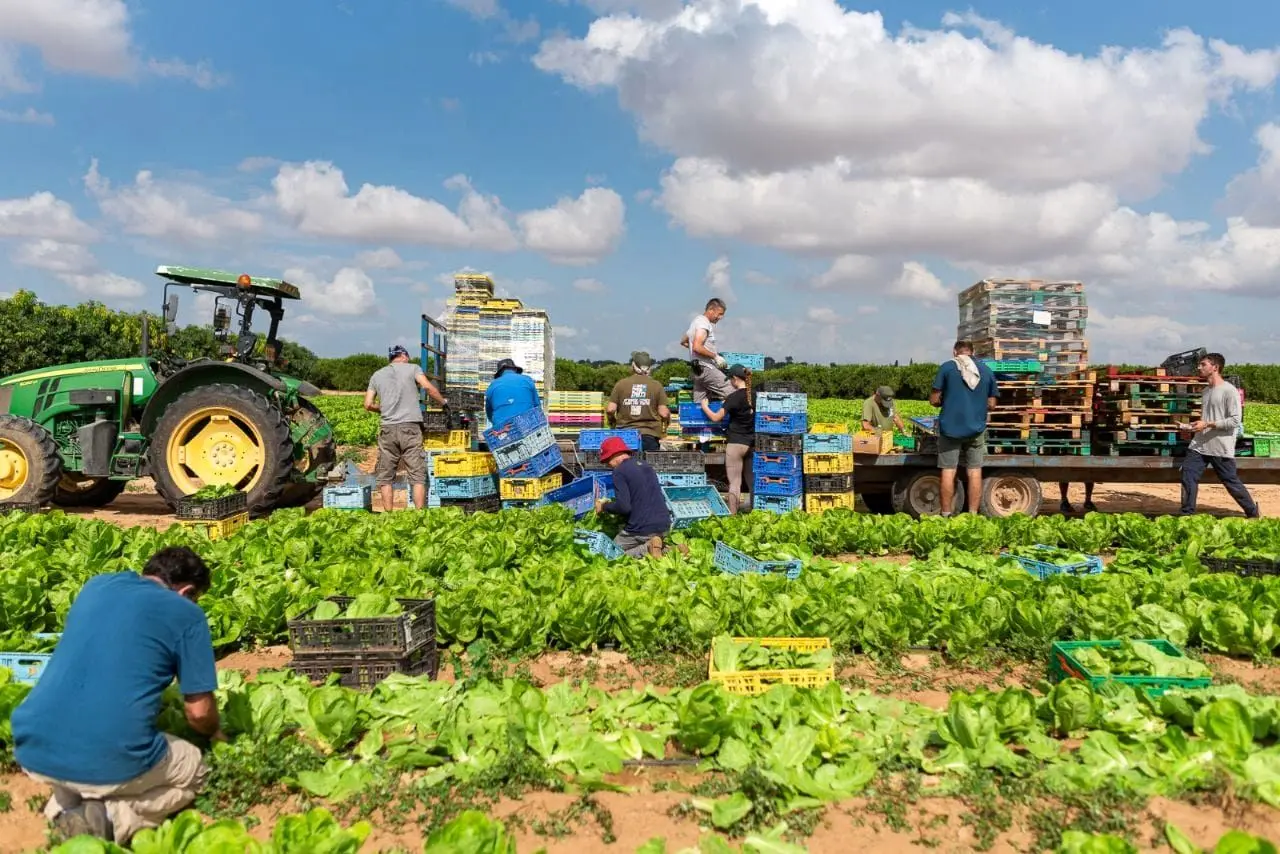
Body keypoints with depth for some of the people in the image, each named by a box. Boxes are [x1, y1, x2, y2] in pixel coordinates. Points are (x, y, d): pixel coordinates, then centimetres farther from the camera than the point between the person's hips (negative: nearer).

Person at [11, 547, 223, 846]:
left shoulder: (96, 585, 15)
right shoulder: (186, 613, 0)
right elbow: (199, 711, 3)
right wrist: (216, 733, 28)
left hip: (32, 750, 6)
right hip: (112, 762, -5)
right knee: (195, 771, 25)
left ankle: (63, 805, 11)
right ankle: (111, 819, -1)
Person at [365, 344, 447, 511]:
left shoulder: (377, 375, 18)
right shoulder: (412, 368, 9)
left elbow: (368, 404, 13)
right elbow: (428, 387, -7)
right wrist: (443, 402, 5)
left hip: (388, 428, 3)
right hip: (410, 427, -3)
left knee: (385, 477, 9)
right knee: (418, 476, -1)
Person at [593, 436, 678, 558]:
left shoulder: (620, 471, -9)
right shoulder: (646, 466, 16)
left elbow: (623, 506, -17)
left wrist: (604, 506, 2)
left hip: (642, 529, -7)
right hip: (664, 525, 7)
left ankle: (648, 549, -10)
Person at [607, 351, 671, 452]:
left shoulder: (621, 384, 1)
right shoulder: (657, 385, 0)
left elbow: (610, 409, -2)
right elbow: (664, 413, -4)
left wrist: (612, 422, 19)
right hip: (649, 434, -1)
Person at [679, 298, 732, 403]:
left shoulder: (697, 321, 20)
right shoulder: (704, 323, -12)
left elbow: (683, 342, 30)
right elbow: (697, 347, -24)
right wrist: (715, 356, -16)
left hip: (697, 369, 10)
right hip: (705, 368, -10)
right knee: (732, 395, -13)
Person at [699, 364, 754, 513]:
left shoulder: (734, 397, -13)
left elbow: (716, 418, -9)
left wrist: (705, 407, 9)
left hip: (736, 443, -6)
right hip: (751, 443, 6)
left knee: (734, 482, -3)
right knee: (751, 481, 12)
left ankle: (732, 514, -2)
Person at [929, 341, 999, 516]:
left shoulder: (946, 367, -3)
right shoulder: (987, 371, 8)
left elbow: (934, 400, -6)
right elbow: (991, 403, 10)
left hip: (950, 427, -3)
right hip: (976, 428, 3)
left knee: (948, 472, 3)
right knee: (975, 472, 8)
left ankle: (946, 515, 7)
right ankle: (973, 515, 11)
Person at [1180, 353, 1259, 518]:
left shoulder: (1229, 391, -12)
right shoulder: (1206, 391, 13)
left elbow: (1235, 420, -17)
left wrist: (1207, 424, -20)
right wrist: (1197, 425, 6)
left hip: (1221, 448, -7)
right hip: (1199, 445, 7)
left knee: (1231, 482, 6)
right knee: (1188, 476, -3)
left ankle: (1253, 512, 27)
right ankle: (1187, 515, 2)